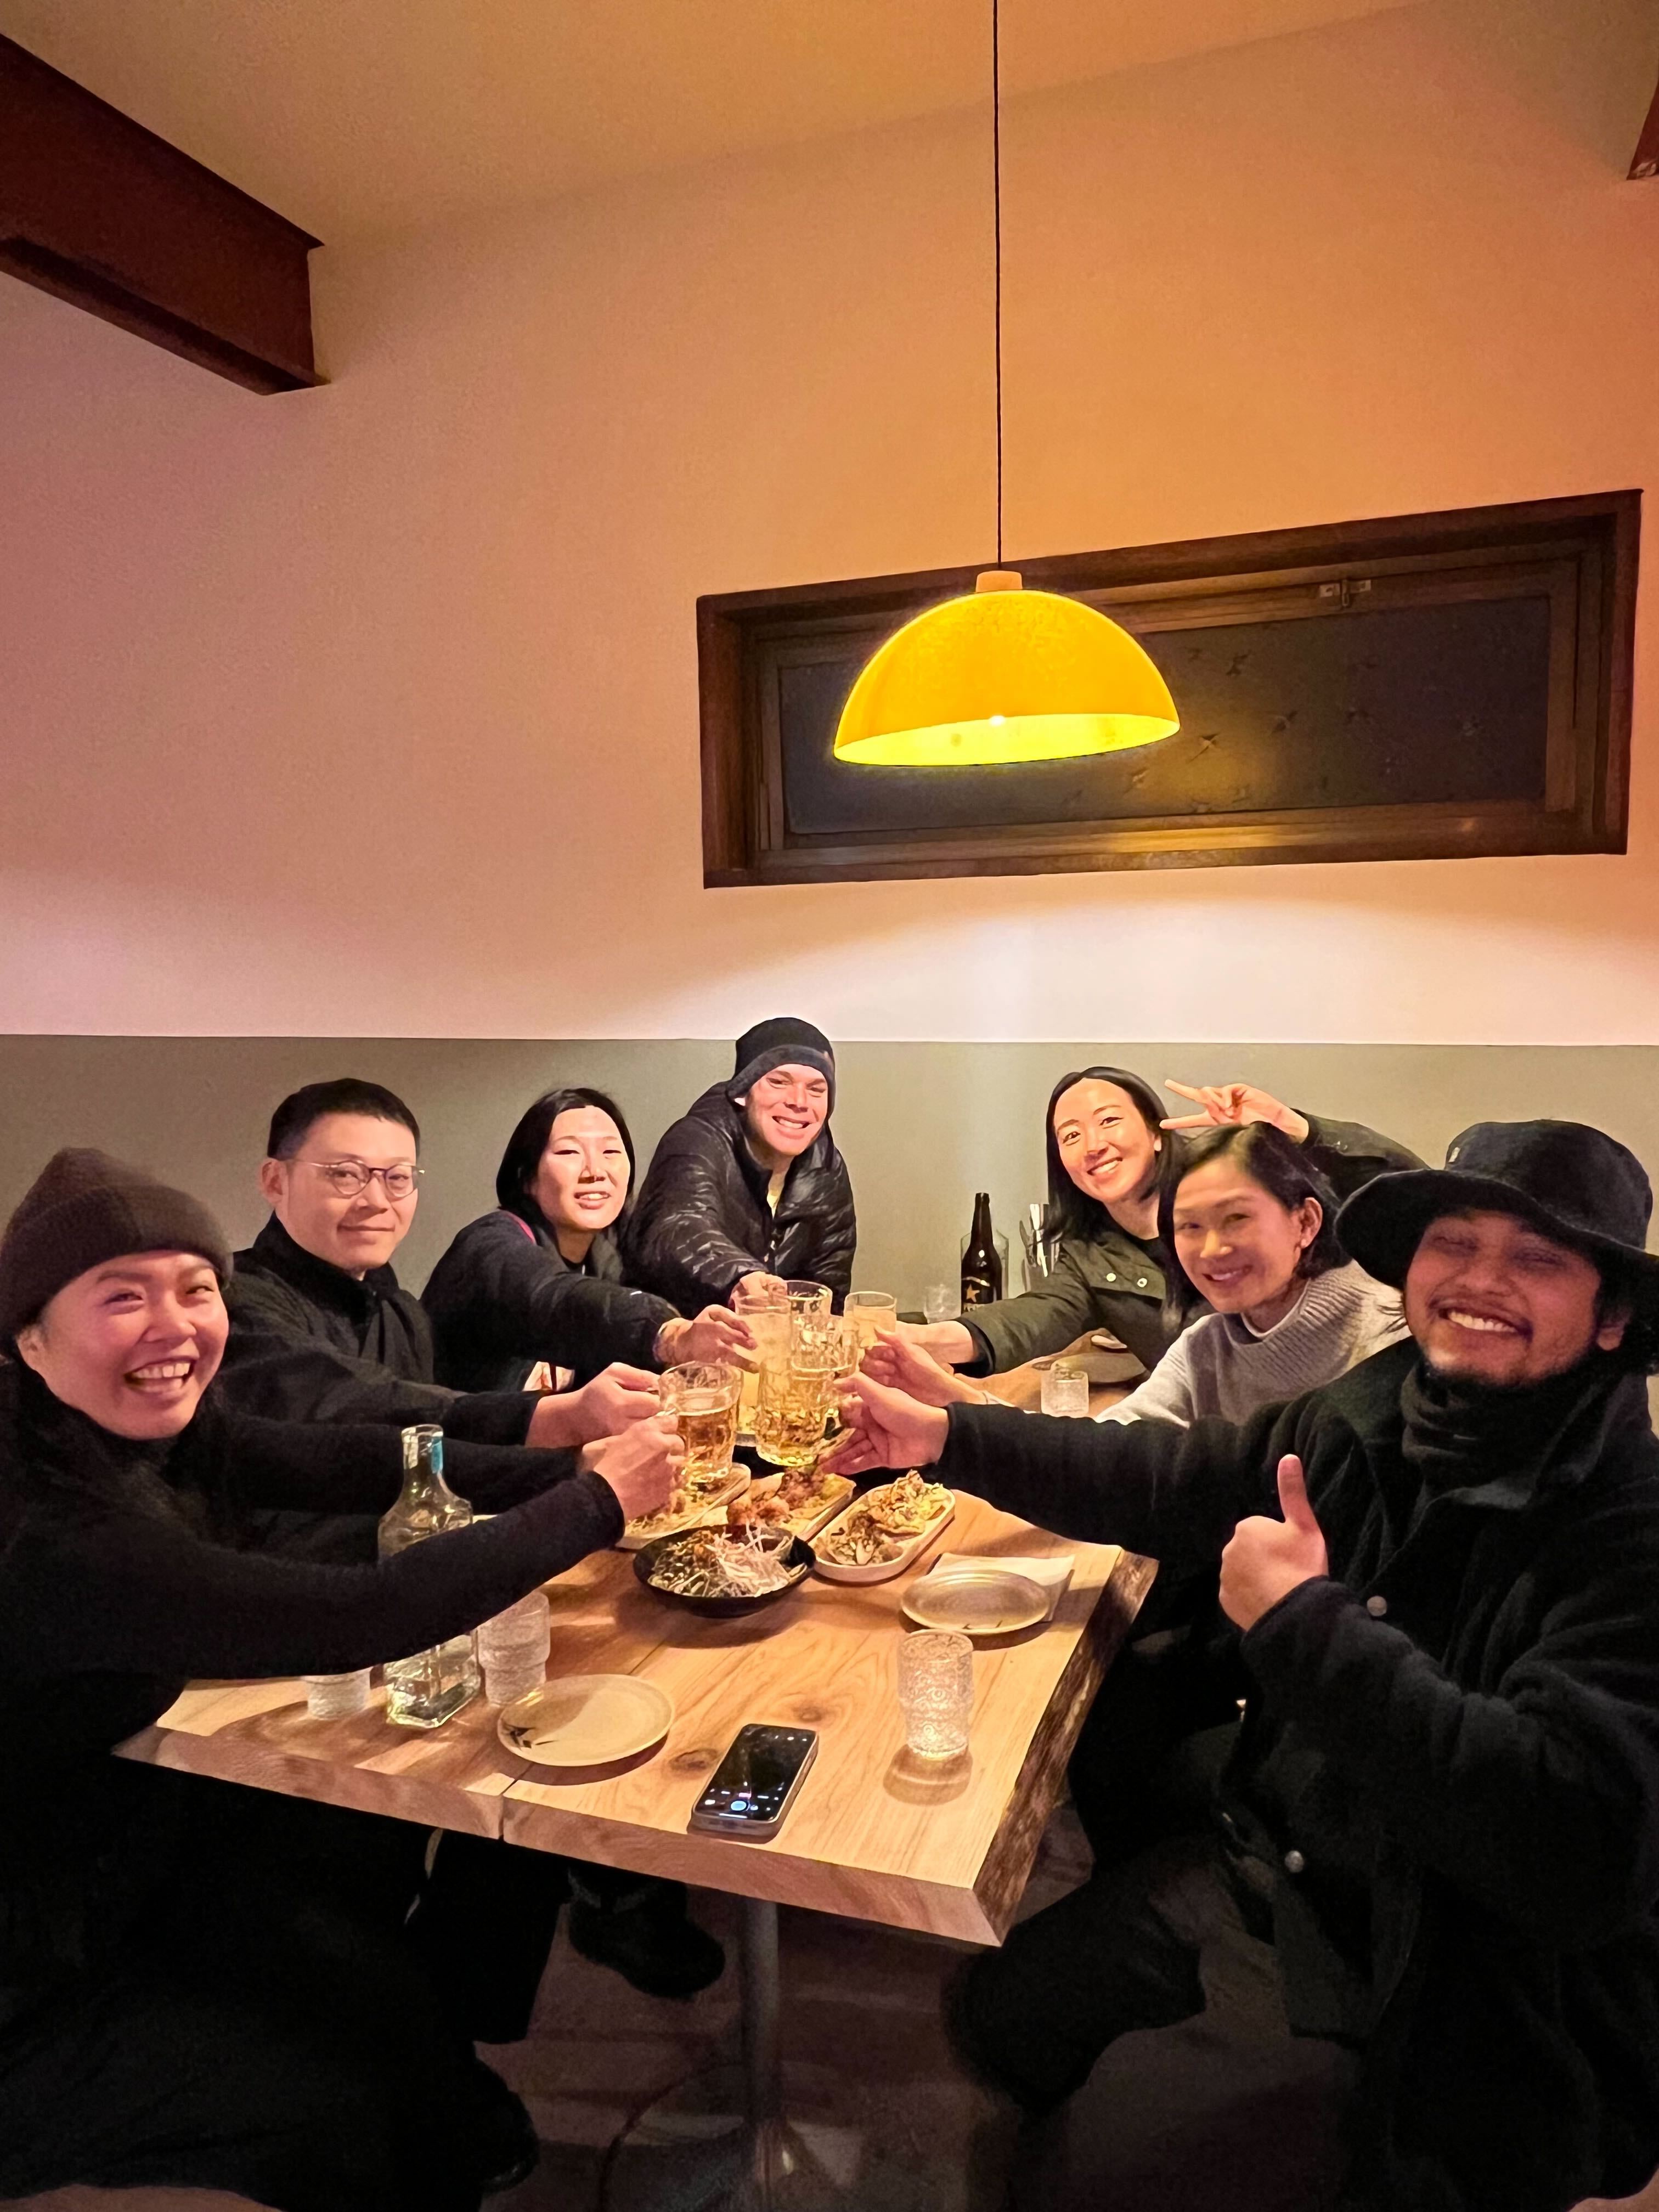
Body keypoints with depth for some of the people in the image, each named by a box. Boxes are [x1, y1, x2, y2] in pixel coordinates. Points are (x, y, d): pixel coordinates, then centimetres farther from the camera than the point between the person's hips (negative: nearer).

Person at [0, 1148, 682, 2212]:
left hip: (133, 1833, 7)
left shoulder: (150, 1429, -10)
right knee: (351, 2116, 2)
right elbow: (357, 1618, -38)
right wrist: (601, 1498, -30)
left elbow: (360, 1464, -12)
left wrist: (576, 1465, -22)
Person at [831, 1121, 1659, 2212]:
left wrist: (1302, 1622, -31)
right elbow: (1156, 1482, 8)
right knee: (1003, 2011, 14)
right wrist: (945, 1435, 3)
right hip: (1269, 1872, 6)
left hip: (1441, 1999, -6)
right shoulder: (1352, 1427, -6)